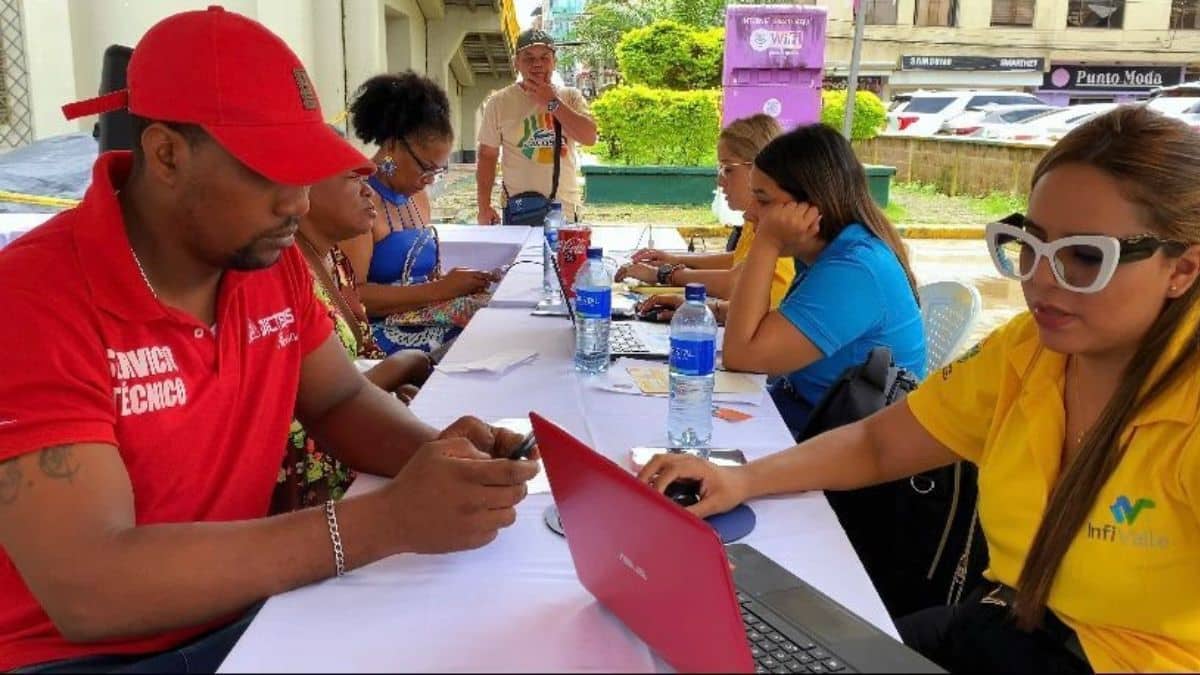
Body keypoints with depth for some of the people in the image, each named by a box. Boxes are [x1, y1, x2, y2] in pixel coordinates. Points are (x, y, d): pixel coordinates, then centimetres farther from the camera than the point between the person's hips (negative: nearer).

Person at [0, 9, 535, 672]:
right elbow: (87, 590, -28)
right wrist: (386, 521, -32)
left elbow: (340, 401, 6)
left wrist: (437, 452, -16)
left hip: (246, 610, 6)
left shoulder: (270, 258, -4)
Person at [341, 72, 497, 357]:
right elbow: (351, 298, -19)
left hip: (424, 322, 9)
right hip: (383, 335, -8)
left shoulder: (416, 197, 15)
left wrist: (451, 282, -1)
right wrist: (440, 289, -18)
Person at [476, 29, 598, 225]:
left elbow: (590, 137, -10)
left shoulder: (570, 97, 4)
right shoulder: (499, 102, 0)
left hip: (566, 211, 2)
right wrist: (484, 207, -3)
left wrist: (553, 103, -12)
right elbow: (487, 156, 2)